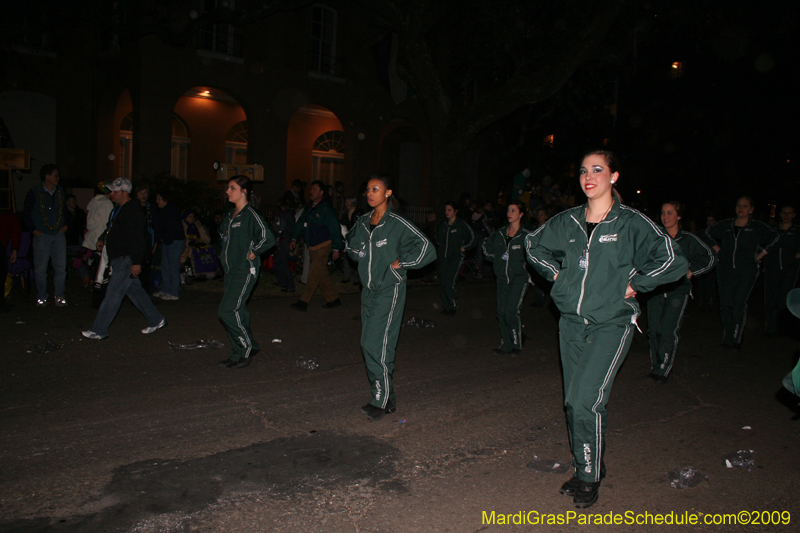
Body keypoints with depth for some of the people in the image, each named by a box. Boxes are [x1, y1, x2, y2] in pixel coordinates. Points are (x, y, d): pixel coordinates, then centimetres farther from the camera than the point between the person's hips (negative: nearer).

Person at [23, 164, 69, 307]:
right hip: (42, 235, -3)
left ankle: (59, 295, 9)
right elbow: (26, 212, 2)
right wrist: (33, 229, -4)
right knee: (40, 267, 3)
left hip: (59, 234, 3)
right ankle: (42, 297, 14)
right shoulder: (34, 192, -4)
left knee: (61, 267, 0)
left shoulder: (60, 191, 8)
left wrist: (65, 225, 7)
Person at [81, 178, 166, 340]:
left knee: (113, 294, -5)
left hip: (126, 260, -11)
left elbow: (138, 239, -22)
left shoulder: (132, 211, -17)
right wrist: (104, 238, 14)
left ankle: (99, 331, 0)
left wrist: (136, 262, -24)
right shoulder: (122, 209, 16)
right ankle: (156, 320, 22)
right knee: (135, 290, 14)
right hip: (120, 259, 11)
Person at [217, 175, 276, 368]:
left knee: (227, 311, -12)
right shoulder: (230, 215, 12)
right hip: (231, 271, 8)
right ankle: (238, 354, 21)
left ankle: (248, 347, 5)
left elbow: (268, 238, -21)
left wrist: (252, 253, -13)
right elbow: (223, 234, 31)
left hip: (245, 271, -8)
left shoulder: (250, 215, -13)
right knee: (236, 312, 11)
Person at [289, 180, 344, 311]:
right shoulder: (309, 207, 12)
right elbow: (301, 223, 17)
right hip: (312, 246, 8)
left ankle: (304, 301, -7)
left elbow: (335, 229, -12)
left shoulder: (326, 208, -12)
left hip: (323, 246, -8)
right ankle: (333, 299, 22)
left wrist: (336, 248, -12)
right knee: (322, 275, 12)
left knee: (314, 274, -9)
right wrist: (294, 238, 5)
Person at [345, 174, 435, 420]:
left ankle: (382, 401, 2)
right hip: (368, 290, 7)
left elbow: (426, 247, -17)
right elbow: (350, 242, 29)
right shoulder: (364, 221, 8)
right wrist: (358, 255, 11)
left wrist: (401, 263, -14)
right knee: (369, 344, 9)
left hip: (389, 291, -7)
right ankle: (386, 397, 21)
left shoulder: (397, 223, -13)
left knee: (375, 344, -11)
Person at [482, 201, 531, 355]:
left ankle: (516, 344, 5)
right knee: (501, 312, 5)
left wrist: (525, 265, -7)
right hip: (503, 277, 5)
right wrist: (495, 259, 15)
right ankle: (506, 345, 16)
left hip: (519, 278, -5)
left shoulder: (526, 235, -8)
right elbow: (487, 247, 25)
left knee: (511, 311, -14)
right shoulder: (500, 234, 8)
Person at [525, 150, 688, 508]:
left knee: (585, 400, -14)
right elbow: (533, 244, 22)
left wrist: (634, 284, -8)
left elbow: (674, 261, -10)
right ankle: (585, 469, 29)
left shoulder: (631, 222, -7)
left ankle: (590, 477, 7)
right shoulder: (567, 221, 5)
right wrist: (555, 273, 11)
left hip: (611, 324, -5)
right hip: (572, 323, 5)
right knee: (574, 401, 11)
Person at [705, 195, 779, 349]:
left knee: (739, 304, -9)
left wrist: (759, 255, 10)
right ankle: (727, 338, 10)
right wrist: (717, 249, 15)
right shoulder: (726, 225, 8)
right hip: (725, 269, 2)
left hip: (747, 270, -2)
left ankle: (735, 339, 1)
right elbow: (708, 233, 24)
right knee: (726, 304, 0)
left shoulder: (757, 227, 3)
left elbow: (773, 238, 16)